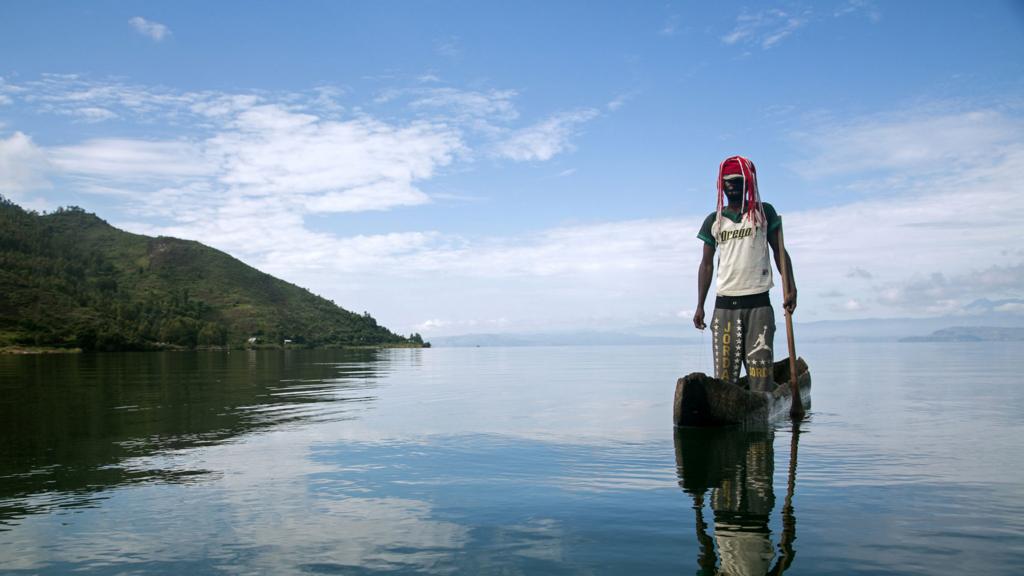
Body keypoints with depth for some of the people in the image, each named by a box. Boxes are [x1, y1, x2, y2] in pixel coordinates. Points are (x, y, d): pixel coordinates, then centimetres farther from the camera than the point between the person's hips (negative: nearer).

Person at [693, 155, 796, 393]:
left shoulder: (763, 212, 8)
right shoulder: (713, 221, 12)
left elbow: (779, 251, 9)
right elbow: (707, 264, 13)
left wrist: (791, 287, -4)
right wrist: (700, 306, 8)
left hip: (758, 303, -2)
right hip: (724, 305, 2)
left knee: (760, 370, -8)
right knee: (724, 375, -4)